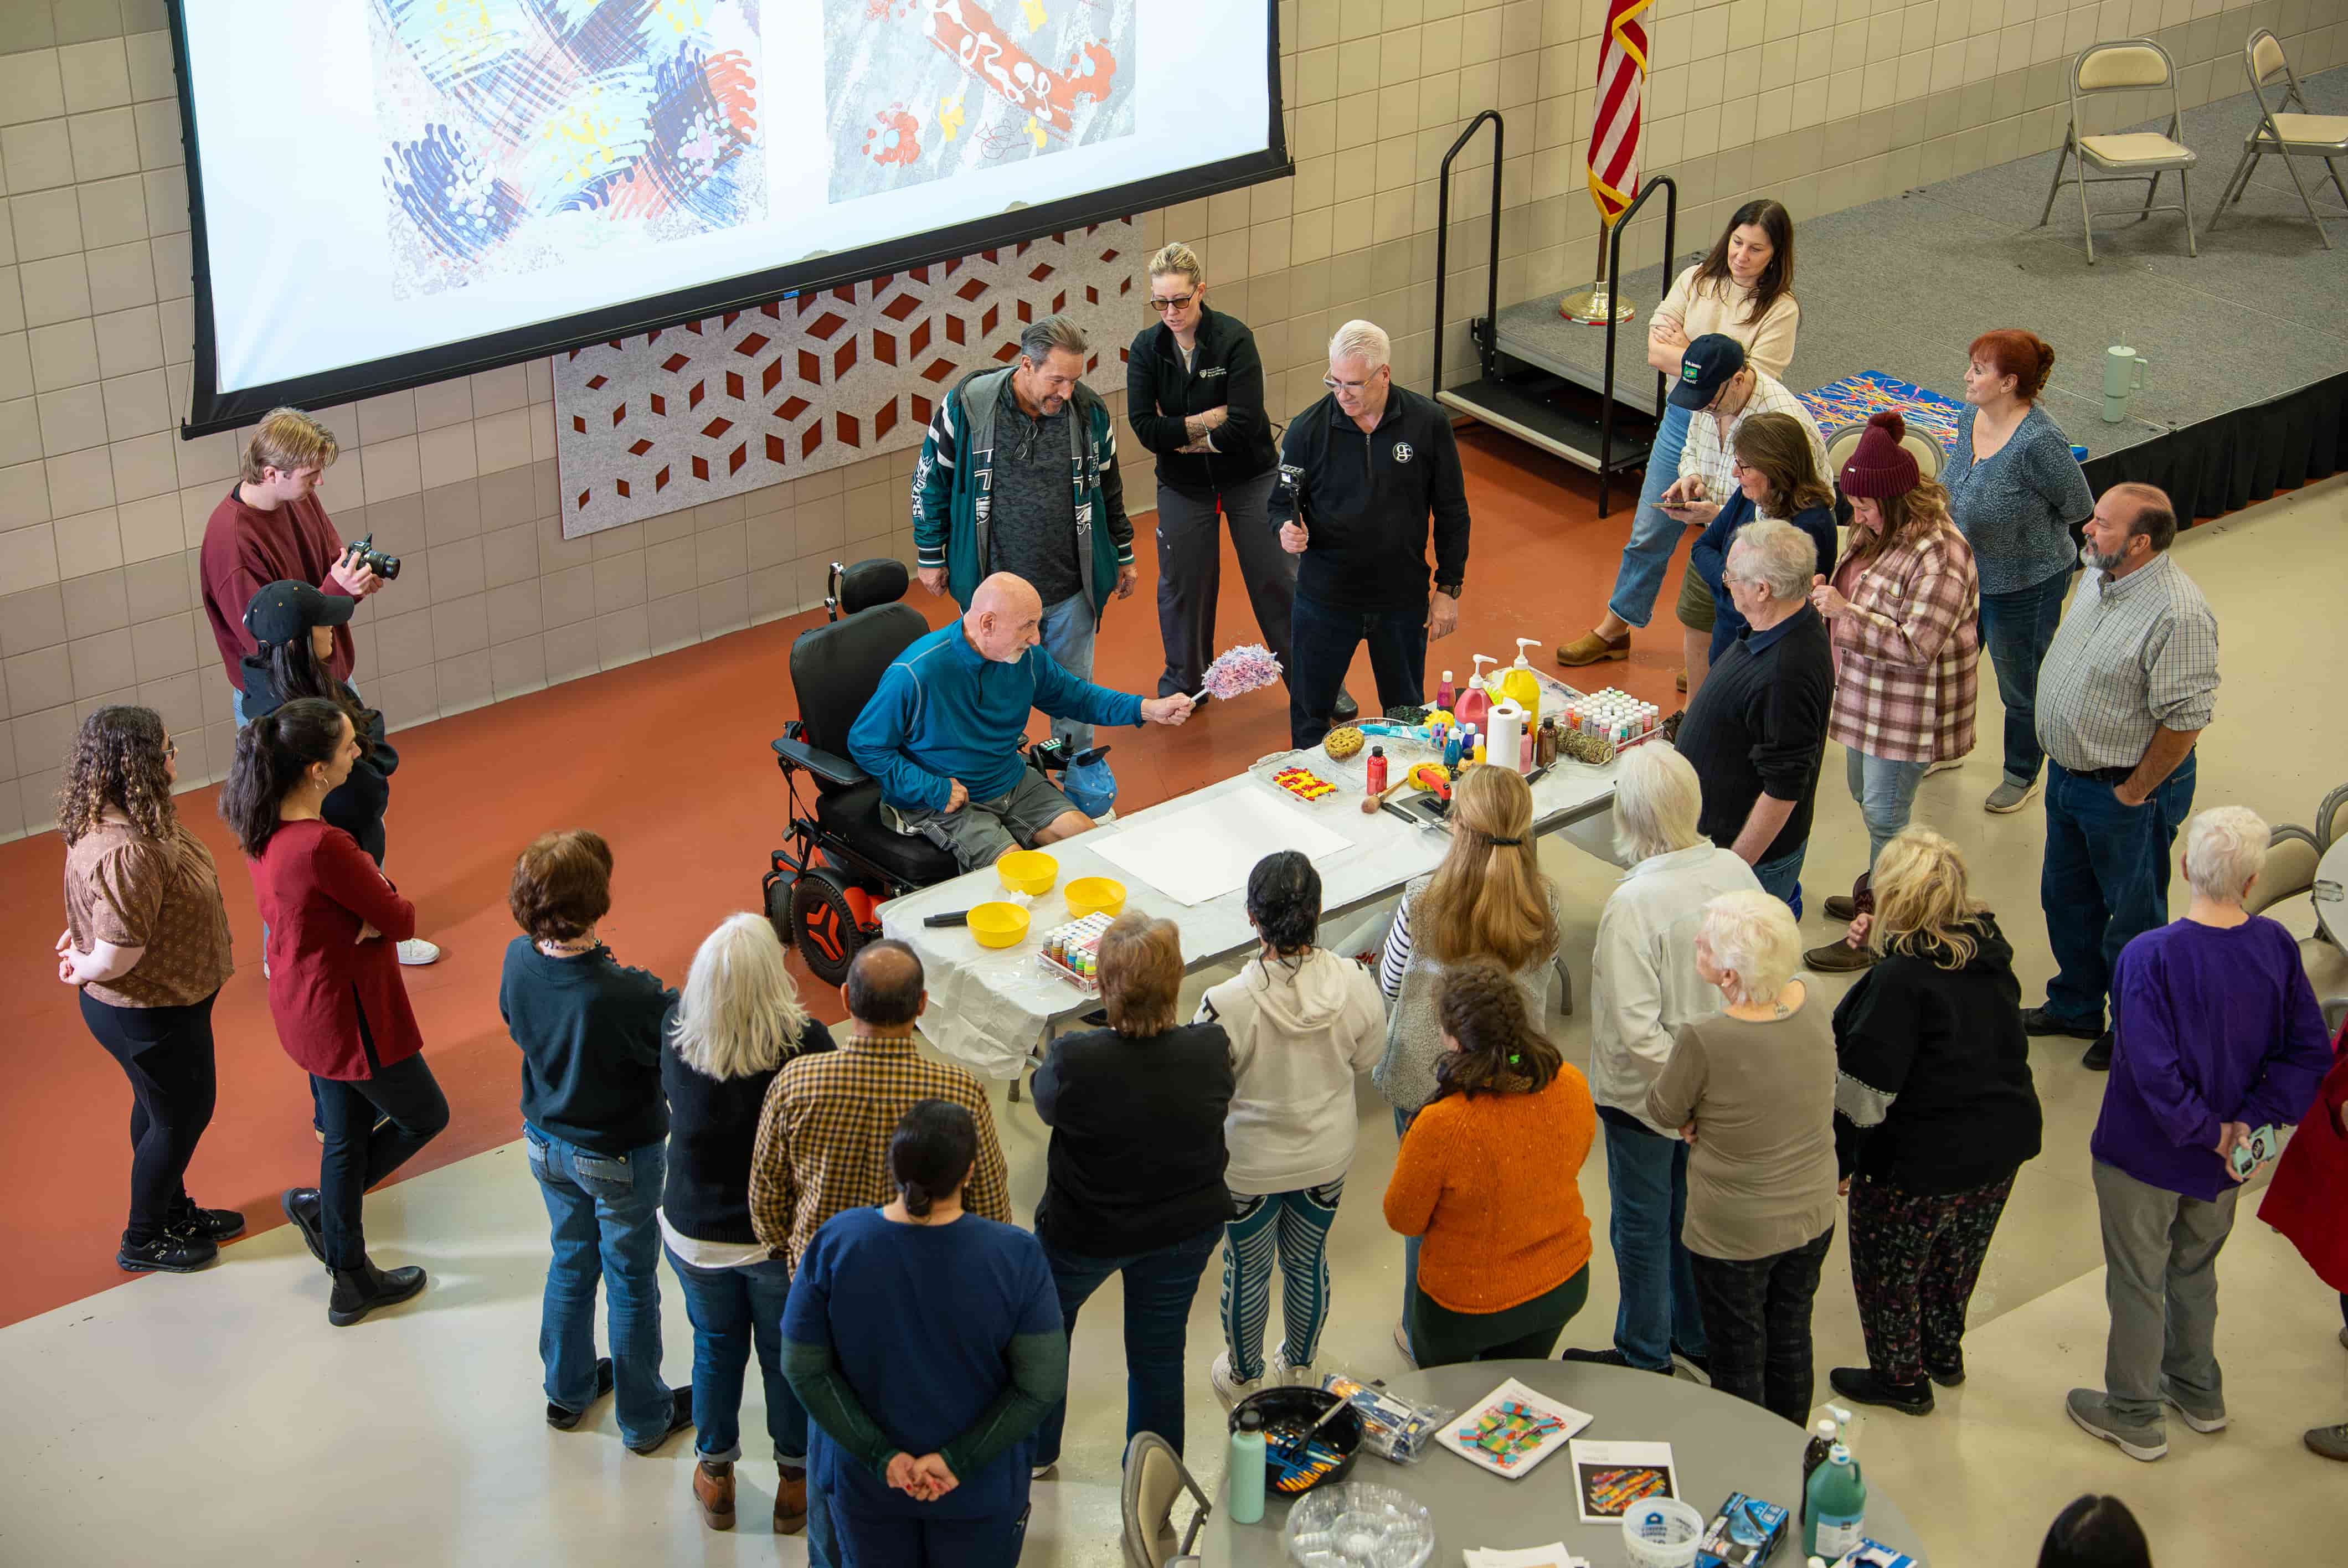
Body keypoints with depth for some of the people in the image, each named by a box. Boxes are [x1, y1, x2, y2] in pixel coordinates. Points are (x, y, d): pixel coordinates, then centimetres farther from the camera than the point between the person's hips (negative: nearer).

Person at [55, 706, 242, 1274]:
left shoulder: (119, 822, -4)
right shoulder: (126, 852, -37)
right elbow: (118, 955, -33)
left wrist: (81, 938, 0)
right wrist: (83, 967, -14)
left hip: (157, 1000, 9)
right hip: (148, 1010, -9)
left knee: (160, 1108, 27)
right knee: (181, 1116, 11)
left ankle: (173, 1211, 48)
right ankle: (143, 1242, 30)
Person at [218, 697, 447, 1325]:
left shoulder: (263, 827, -3)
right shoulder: (322, 846, -33)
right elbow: (401, 919, -21)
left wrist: (369, 917, -14)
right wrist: (383, 916, -2)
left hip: (302, 1007, 9)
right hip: (347, 1014, -9)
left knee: (348, 1136, 23)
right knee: (425, 1116, 16)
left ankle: (352, 1280, 36)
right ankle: (319, 1205, 25)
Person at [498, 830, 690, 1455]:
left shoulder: (519, 960, -17)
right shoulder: (629, 995, -37)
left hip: (548, 1143, 5)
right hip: (620, 1157, -5)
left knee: (570, 1262, 27)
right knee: (632, 1284, 16)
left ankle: (567, 1391, 47)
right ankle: (644, 1418, 34)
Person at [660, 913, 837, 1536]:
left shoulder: (676, 1030, -20)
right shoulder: (804, 1041, -28)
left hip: (693, 1232, 2)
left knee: (715, 1347, 25)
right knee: (787, 1356, 20)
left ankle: (715, 1475, 44)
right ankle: (794, 1479, 39)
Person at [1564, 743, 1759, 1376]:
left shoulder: (1633, 903, -30)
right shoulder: (1735, 872, -11)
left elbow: (1635, 1026, -30)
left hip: (1647, 1096, -6)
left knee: (1642, 1227, 14)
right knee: (1693, 1208, 25)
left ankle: (1644, 1358, 31)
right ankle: (1699, 1335, 43)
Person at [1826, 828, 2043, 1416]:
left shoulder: (1899, 981, -27)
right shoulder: (1992, 951, -5)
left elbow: (1865, 1090, -24)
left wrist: (1839, 1160, -10)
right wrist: (1887, 947, 1)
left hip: (1921, 1162, -7)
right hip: (2003, 1146, 7)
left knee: (1888, 1271, 17)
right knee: (1956, 1257, 29)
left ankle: (1902, 1379, 33)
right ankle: (1945, 1352, 49)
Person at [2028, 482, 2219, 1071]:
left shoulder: (2177, 616, -30)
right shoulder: (2098, 575, -3)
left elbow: (2184, 720, -26)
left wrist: (2133, 793, -16)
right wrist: (2065, 766, 14)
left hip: (2128, 788, -9)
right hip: (2068, 772, 9)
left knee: (2132, 918, 12)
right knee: (2066, 899, 25)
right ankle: (2076, 1006, 46)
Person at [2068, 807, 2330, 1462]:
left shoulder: (2149, 958, -30)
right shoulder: (2277, 947, -14)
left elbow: (2154, 1072, -31)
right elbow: (2309, 1051, -9)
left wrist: (2209, 1132, -17)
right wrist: (2254, 1120, -10)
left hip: (2146, 1156, -5)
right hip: (2222, 1161, 5)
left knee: (2138, 1283, 15)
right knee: (2195, 1269, 28)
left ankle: (2134, 1415, 31)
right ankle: (2198, 1390, 46)